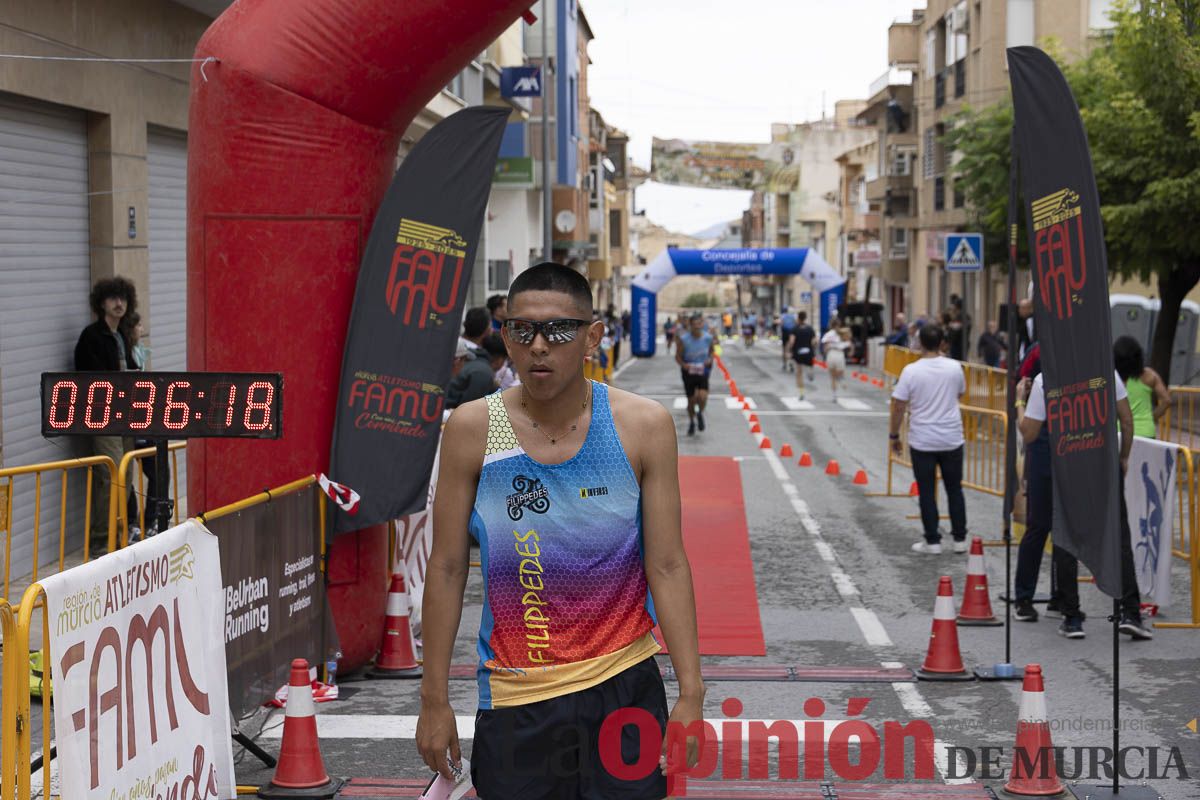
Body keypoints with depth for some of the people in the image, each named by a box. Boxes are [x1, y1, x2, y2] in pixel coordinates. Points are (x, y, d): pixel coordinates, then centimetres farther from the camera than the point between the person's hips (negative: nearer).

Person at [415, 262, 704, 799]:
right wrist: (435, 698, 1)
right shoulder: (472, 429, -5)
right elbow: (447, 568, 0)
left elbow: (667, 567, -3)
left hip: (626, 690, 0)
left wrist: (690, 693, -6)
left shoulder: (643, 426, -5)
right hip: (515, 700, 0)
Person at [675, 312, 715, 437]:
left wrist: (710, 360, -8)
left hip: (703, 372, 0)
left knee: (703, 396, -20)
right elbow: (678, 356, -5)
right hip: (689, 373, 0)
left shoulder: (708, 338, -7)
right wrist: (684, 365, -24)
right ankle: (692, 422, 36)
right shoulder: (683, 339, -13)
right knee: (691, 400, 9)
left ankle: (700, 413, 14)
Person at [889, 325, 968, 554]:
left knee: (927, 492, 6)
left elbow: (898, 406, -10)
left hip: (922, 442, -2)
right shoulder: (954, 367, -4)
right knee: (954, 489, 13)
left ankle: (932, 541, 8)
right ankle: (960, 539, 17)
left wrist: (894, 435, 2)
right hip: (952, 440, 2)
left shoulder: (911, 371, -12)